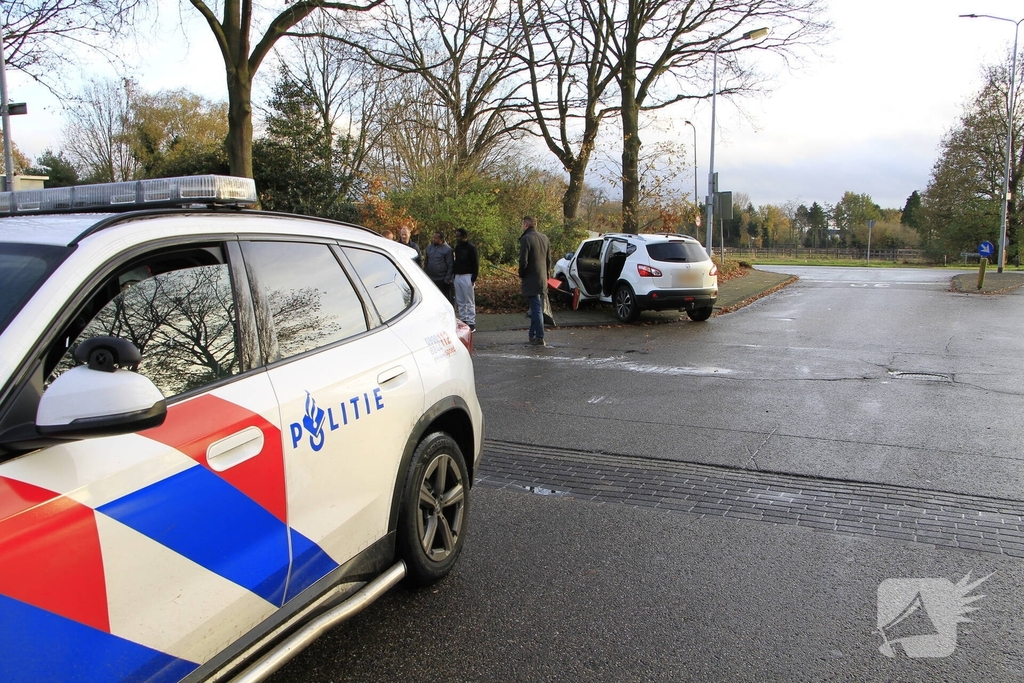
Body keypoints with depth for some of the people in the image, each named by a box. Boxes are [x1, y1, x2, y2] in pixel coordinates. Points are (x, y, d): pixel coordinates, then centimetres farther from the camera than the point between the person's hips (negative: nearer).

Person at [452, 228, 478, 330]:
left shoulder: (471, 247, -7)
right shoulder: (457, 247, 14)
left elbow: (476, 263, -9)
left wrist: (474, 278, -15)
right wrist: (454, 275, 12)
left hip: (467, 277, -7)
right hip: (457, 276, 7)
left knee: (469, 301, -5)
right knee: (460, 301, 8)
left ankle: (471, 323, -2)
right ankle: (463, 320, 14)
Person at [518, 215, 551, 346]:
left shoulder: (526, 239, -14)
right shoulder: (544, 238, 10)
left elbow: (523, 261, -18)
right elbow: (549, 260, 14)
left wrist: (521, 275, -1)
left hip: (531, 281, -7)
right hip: (543, 280, 7)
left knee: (536, 309, -6)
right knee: (538, 309, 14)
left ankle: (539, 337, -5)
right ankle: (533, 335, 23)